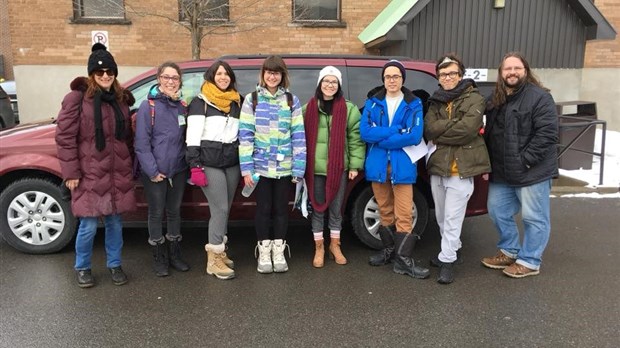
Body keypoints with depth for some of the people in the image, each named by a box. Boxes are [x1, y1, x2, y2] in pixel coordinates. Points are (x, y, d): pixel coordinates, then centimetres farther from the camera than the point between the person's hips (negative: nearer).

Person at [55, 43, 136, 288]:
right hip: (89, 175, -4)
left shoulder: (121, 99, 11)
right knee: (89, 225, 2)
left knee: (115, 223, 13)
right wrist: (70, 172, -11)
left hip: (118, 174, 5)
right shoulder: (78, 97, -6)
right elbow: (64, 137, -8)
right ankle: (82, 268, 24)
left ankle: (114, 265, 29)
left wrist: (129, 166, 15)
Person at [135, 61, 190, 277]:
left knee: (174, 211, 14)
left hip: (178, 170, 5)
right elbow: (141, 143, -11)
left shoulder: (182, 107, 8)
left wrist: (188, 163, 2)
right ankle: (159, 257, 22)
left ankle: (174, 254, 28)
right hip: (154, 172, -4)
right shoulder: (148, 106, -8)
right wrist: (152, 170, -15)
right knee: (156, 213, 7)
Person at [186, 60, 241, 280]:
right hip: (210, 163, -6)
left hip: (232, 163, 6)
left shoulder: (236, 102, 15)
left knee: (225, 209, 9)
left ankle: (220, 252, 22)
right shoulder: (200, 102, -2)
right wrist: (195, 166, -15)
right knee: (220, 209, -9)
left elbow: (242, 133, 19)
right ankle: (214, 260, -1)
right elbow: (193, 137, -8)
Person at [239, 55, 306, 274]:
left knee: (281, 208, 11)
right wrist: (246, 167, -8)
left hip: (284, 166, 1)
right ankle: (264, 252, 22)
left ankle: (279, 251, 25)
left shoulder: (291, 100, 3)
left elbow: (299, 135, 0)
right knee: (263, 208, 9)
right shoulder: (252, 99, 1)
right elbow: (245, 134, -2)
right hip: (260, 165, -1)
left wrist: (298, 168, -5)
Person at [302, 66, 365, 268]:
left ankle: (335, 245, 28)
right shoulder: (307, 109, 4)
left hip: (339, 168, 0)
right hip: (314, 168, 1)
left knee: (336, 208, 11)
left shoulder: (349, 109, 0)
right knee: (317, 208, 9)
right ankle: (319, 247, 23)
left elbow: (356, 138, 1)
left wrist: (355, 164, -4)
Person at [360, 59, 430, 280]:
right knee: (385, 212, 14)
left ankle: (404, 259, 4)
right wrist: (396, 131, -14)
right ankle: (389, 250, 28)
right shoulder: (372, 102, 6)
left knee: (404, 215, -3)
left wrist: (381, 138, -14)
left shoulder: (413, 104, 1)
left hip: (403, 166, -2)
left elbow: (415, 136, -13)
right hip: (377, 166, 2)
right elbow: (364, 132, -8)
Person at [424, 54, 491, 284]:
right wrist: (454, 124, -15)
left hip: (461, 168, -6)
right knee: (441, 216, 16)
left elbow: (467, 129, -19)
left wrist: (439, 135, -10)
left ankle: (447, 261, 6)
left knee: (452, 218, -4)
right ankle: (451, 250, 35)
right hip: (437, 166, 6)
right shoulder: (436, 101, 13)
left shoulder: (474, 99, -2)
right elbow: (429, 129, -4)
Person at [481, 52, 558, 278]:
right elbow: (489, 134, 18)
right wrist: (488, 164, 9)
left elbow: (548, 134, -18)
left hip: (532, 172, -7)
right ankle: (509, 251, 33)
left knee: (534, 218, 4)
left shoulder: (539, 97, -11)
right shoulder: (496, 99, 12)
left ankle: (529, 262, 18)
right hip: (502, 172, 8)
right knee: (497, 211, 15)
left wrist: (524, 160, -20)